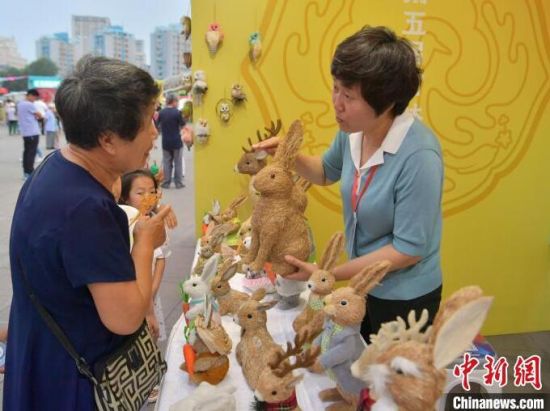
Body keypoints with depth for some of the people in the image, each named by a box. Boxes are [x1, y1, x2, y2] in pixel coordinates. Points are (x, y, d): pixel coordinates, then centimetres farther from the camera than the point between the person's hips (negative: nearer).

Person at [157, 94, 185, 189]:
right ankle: (178, 183, 8)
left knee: (166, 163, 10)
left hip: (165, 142, 3)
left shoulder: (161, 112, 0)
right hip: (176, 141, -3)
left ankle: (166, 183, 11)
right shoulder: (177, 112, -11)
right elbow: (182, 126, -7)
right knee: (178, 163, 6)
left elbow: (159, 124, 11)